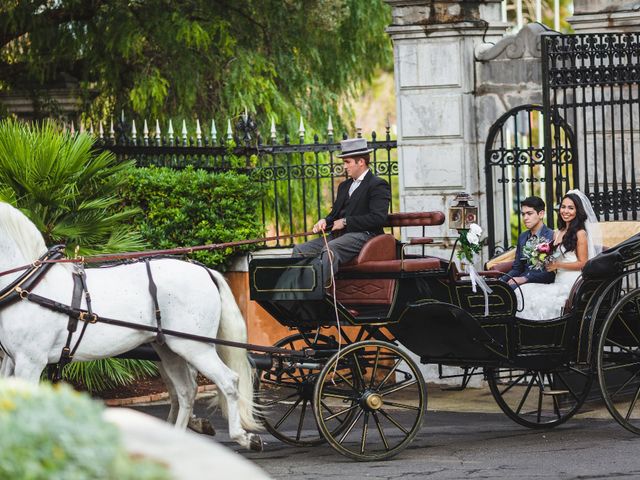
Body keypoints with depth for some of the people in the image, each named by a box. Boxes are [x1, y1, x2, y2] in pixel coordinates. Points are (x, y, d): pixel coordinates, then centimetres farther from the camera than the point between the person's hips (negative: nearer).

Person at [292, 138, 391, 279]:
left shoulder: (378, 185, -1)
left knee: (330, 249, -36)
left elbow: (378, 218, -14)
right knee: (300, 250, -9)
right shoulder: (344, 186, 27)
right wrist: (325, 221, 2)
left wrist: (345, 222, -11)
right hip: (338, 235, 9)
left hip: (362, 234, -9)